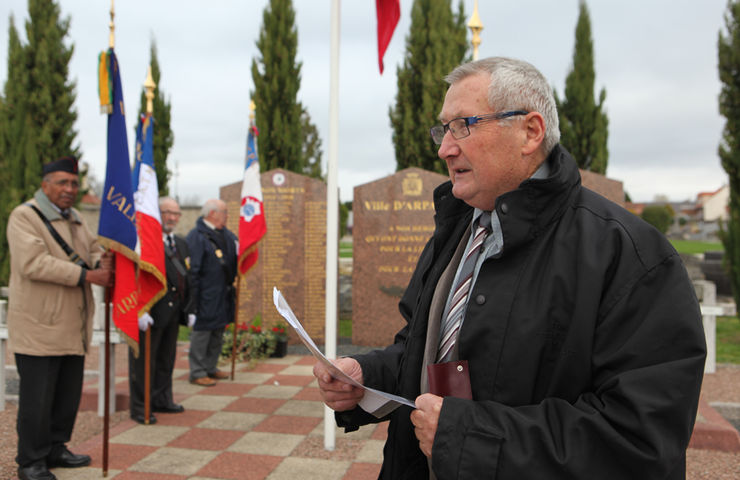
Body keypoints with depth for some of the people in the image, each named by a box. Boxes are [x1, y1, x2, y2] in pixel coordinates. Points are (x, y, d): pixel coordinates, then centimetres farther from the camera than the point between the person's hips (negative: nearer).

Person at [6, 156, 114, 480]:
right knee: (38, 398, 0)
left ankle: (55, 450, 29)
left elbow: (94, 249, 20)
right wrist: (87, 275, -24)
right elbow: (34, 263, -20)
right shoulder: (24, 216, -8)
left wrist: (102, 262, -6)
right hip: (39, 326, -8)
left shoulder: (75, 219, 18)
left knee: (68, 395, 14)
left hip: (73, 327, 8)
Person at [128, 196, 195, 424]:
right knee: (143, 361, 2)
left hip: (173, 312, 8)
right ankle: (139, 407, 13)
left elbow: (186, 279, 19)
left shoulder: (181, 243, 16)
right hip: (149, 314, -8)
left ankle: (162, 400, 31)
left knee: (166, 359, 18)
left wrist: (190, 309, 14)